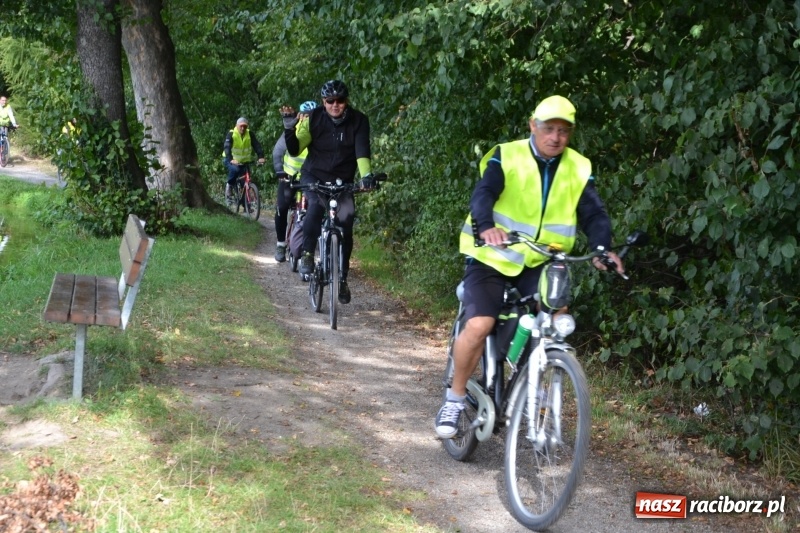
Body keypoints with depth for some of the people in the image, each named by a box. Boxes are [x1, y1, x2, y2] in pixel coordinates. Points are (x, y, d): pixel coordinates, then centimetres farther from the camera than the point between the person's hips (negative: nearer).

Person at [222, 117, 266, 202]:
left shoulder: (250, 134, -9)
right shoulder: (231, 134, -18)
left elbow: (257, 145, -21)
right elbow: (227, 147, -30)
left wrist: (261, 156, -40)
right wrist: (231, 159, -49)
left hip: (244, 161, 3)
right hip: (231, 160, -3)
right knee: (235, 169, -35)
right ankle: (229, 185, -9)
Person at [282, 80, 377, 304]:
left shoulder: (358, 121, -11)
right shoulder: (314, 118, -11)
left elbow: (362, 150, -24)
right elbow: (295, 150, -11)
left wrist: (366, 175, -42)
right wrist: (289, 128, -29)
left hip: (343, 182, 1)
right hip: (313, 177, -1)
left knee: (346, 229, -6)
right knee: (317, 205, -34)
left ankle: (342, 279, 11)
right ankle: (307, 254, -17)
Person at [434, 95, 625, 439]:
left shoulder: (578, 169, 0)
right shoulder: (507, 157, -11)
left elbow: (594, 215, -8)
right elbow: (482, 194, -26)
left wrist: (602, 249, -29)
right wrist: (486, 226, -48)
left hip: (540, 263, 4)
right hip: (492, 257, -3)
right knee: (479, 325, -22)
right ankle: (455, 398, 0)